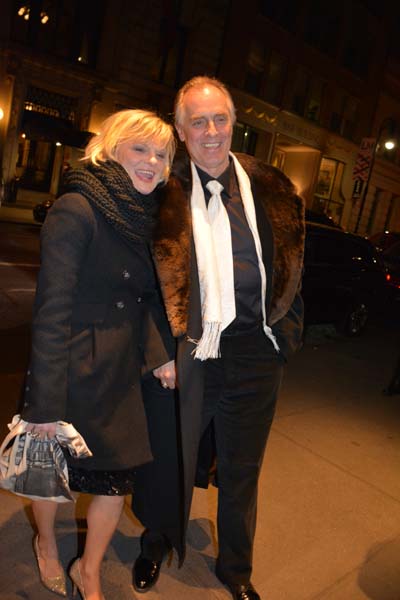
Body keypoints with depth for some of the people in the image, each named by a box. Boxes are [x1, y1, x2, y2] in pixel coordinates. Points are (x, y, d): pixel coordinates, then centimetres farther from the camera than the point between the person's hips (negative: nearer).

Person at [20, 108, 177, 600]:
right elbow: (51, 310, -20)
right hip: (72, 370, -6)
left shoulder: (145, 216, 4)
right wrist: (46, 403, -19)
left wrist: (160, 351, -3)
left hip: (122, 372, 6)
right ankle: (46, 544, 52)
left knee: (118, 476, 13)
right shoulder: (77, 209, -18)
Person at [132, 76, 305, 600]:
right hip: (189, 350, -2)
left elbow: (289, 259, 10)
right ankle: (158, 546, 49)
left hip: (254, 349, 2)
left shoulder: (269, 187, 2)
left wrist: (285, 325, 5)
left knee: (241, 469, 19)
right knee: (176, 459, 18)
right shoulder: (166, 191, -4)